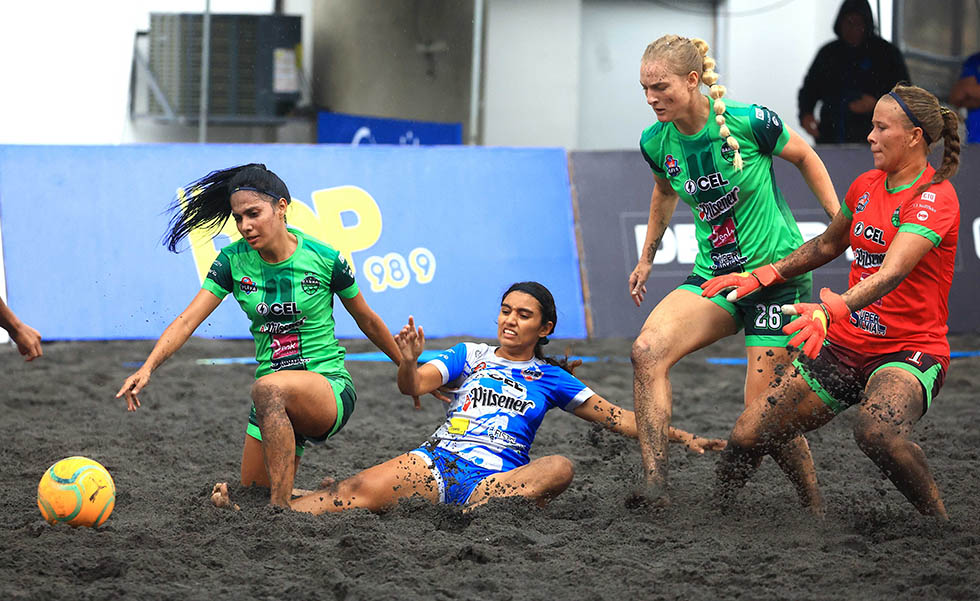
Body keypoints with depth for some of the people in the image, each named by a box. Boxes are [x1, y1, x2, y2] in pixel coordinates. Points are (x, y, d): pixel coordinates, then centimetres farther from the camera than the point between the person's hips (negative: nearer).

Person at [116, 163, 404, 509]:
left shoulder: (324, 259, -9)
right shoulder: (234, 260, -1)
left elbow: (367, 322, 6)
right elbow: (187, 320, -9)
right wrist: (148, 368, -25)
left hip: (331, 389, -6)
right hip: (277, 403, 6)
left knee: (268, 388, -38)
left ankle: (280, 510, -35)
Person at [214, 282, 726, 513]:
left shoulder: (550, 379, 18)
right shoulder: (469, 356, 20)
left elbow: (617, 417, 19)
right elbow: (413, 385, 7)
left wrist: (680, 437, 11)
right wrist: (408, 364, -17)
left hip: (499, 475, 0)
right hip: (438, 459, 0)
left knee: (560, 467, -31)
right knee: (361, 488, -26)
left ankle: (478, 511, -51)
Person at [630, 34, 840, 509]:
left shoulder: (749, 122, -17)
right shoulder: (656, 143, -3)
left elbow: (805, 158, 2)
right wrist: (647, 257, 30)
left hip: (778, 273, -5)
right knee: (648, 351, -21)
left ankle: (814, 508, 15)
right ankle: (655, 488, -22)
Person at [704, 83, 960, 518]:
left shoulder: (935, 198, -15)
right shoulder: (866, 185, 9)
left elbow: (892, 272, -31)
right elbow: (828, 245, 28)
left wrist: (833, 311, -46)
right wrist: (763, 276, 22)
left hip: (910, 352, -7)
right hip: (846, 346, 7)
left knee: (876, 433, -39)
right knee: (747, 437, -2)